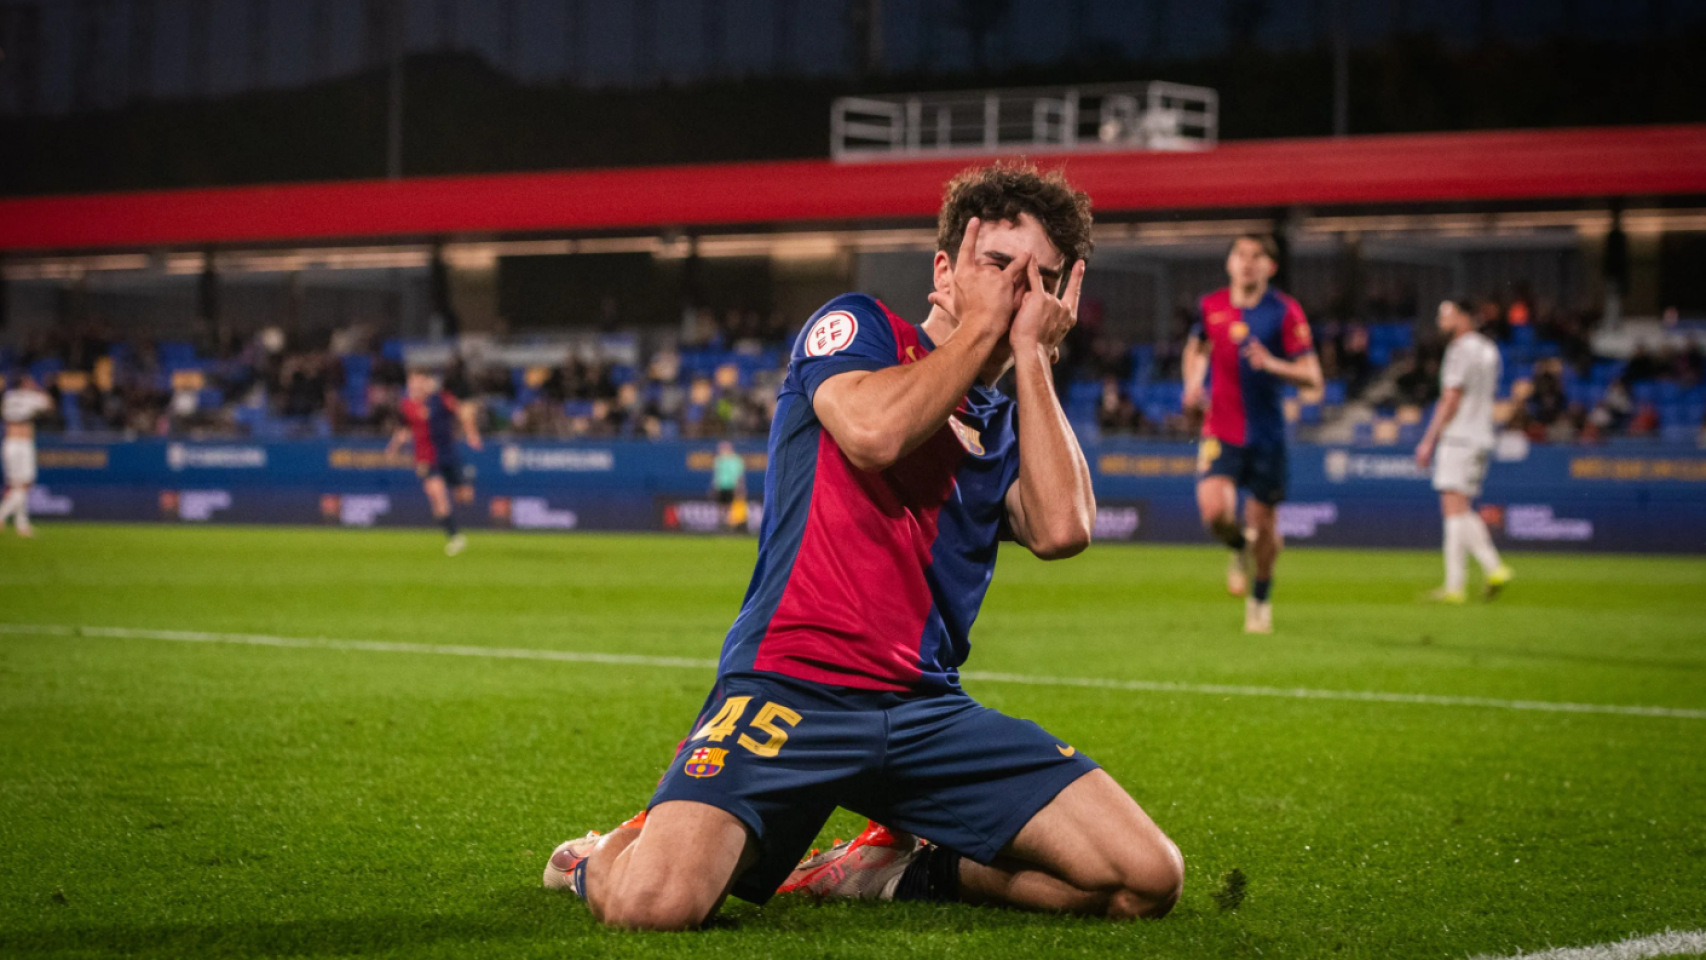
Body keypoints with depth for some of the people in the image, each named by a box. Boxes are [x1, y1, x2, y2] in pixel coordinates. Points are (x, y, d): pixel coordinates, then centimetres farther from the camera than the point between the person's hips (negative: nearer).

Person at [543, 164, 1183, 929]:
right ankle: (604, 859, 11)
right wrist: (981, 327, -3)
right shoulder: (856, 327, 7)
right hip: (788, 689, -5)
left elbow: (1062, 529, -4)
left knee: (1146, 879, -9)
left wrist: (1032, 356, 3)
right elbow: (875, 431, -17)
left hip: (926, 707, 5)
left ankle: (900, 867, 12)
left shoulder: (1012, 424, 19)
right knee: (654, 902, -29)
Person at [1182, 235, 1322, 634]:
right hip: (1220, 431, 1)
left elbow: (1312, 377, -11)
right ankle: (1240, 548, 17)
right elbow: (1196, 347, 25)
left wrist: (1273, 365, -28)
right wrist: (1193, 383, 6)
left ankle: (1261, 600, 32)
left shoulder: (1285, 312, -7)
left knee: (1264, 523, 6)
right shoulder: (1211, 306, 2)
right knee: (1215, 511, -20)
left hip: (1266, 433, -1)